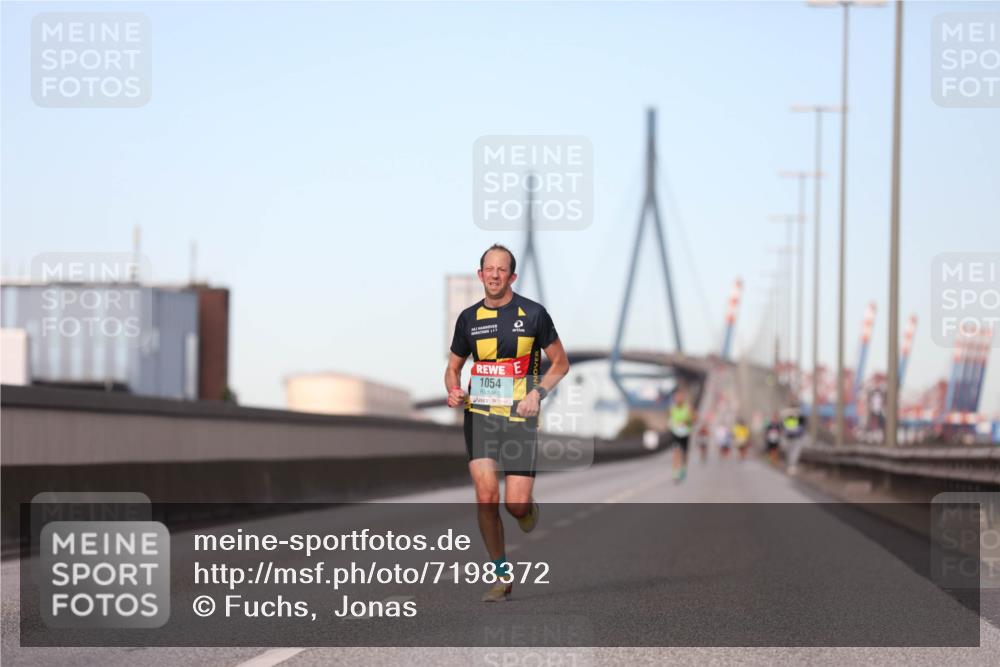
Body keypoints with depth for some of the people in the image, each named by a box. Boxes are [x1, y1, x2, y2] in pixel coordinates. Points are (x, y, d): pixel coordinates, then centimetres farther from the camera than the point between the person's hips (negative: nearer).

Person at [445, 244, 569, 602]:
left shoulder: (533, 314, -1)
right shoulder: (469, 318, 7)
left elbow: (560, 363, 6)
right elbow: (453, 366, 19)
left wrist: (537, 393, -10)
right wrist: (453, 391, -3)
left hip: (520, 417, -2)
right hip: (479, 414, 2)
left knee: (517, 504, -9)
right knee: (486, 497, -12)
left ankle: (529, 509, 31)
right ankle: (502, 575, 3)